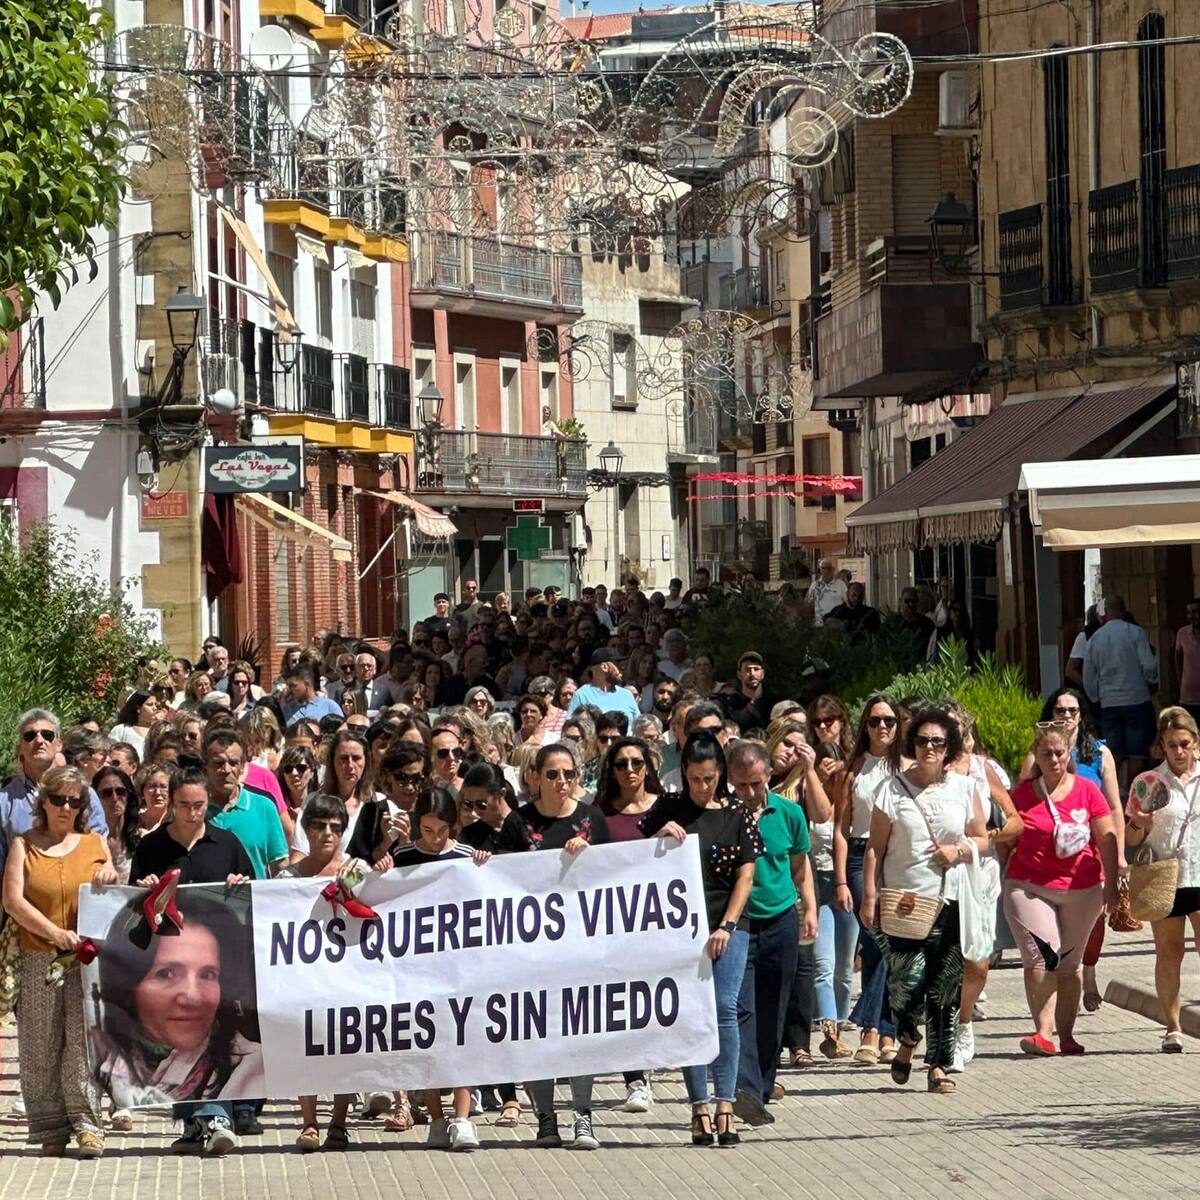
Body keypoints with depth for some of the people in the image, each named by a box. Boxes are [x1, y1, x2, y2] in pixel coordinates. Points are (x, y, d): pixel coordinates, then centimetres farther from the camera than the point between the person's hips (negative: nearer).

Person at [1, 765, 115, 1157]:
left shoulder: (94, 844, 13)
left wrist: (110, 879, -8)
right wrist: (55, 933, -15)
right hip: (38, 961, 0)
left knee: (82, 1040, -9)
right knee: (41, 1046, 0)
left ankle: (86, 1124, -8)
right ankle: (51, 1131, 5)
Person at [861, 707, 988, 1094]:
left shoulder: (963, 788, 9)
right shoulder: (893, 789, 3)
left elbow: (983, 840, 15)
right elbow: (875, 847, 3)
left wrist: (958, 851, -6)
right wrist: (869, 896, -5)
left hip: (951, 901, 2)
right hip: (902, 901, -2)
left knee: (945, 986, -1)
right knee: (908, 978, -12)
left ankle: (938, 1063, 8)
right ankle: (907, 1041, 17)